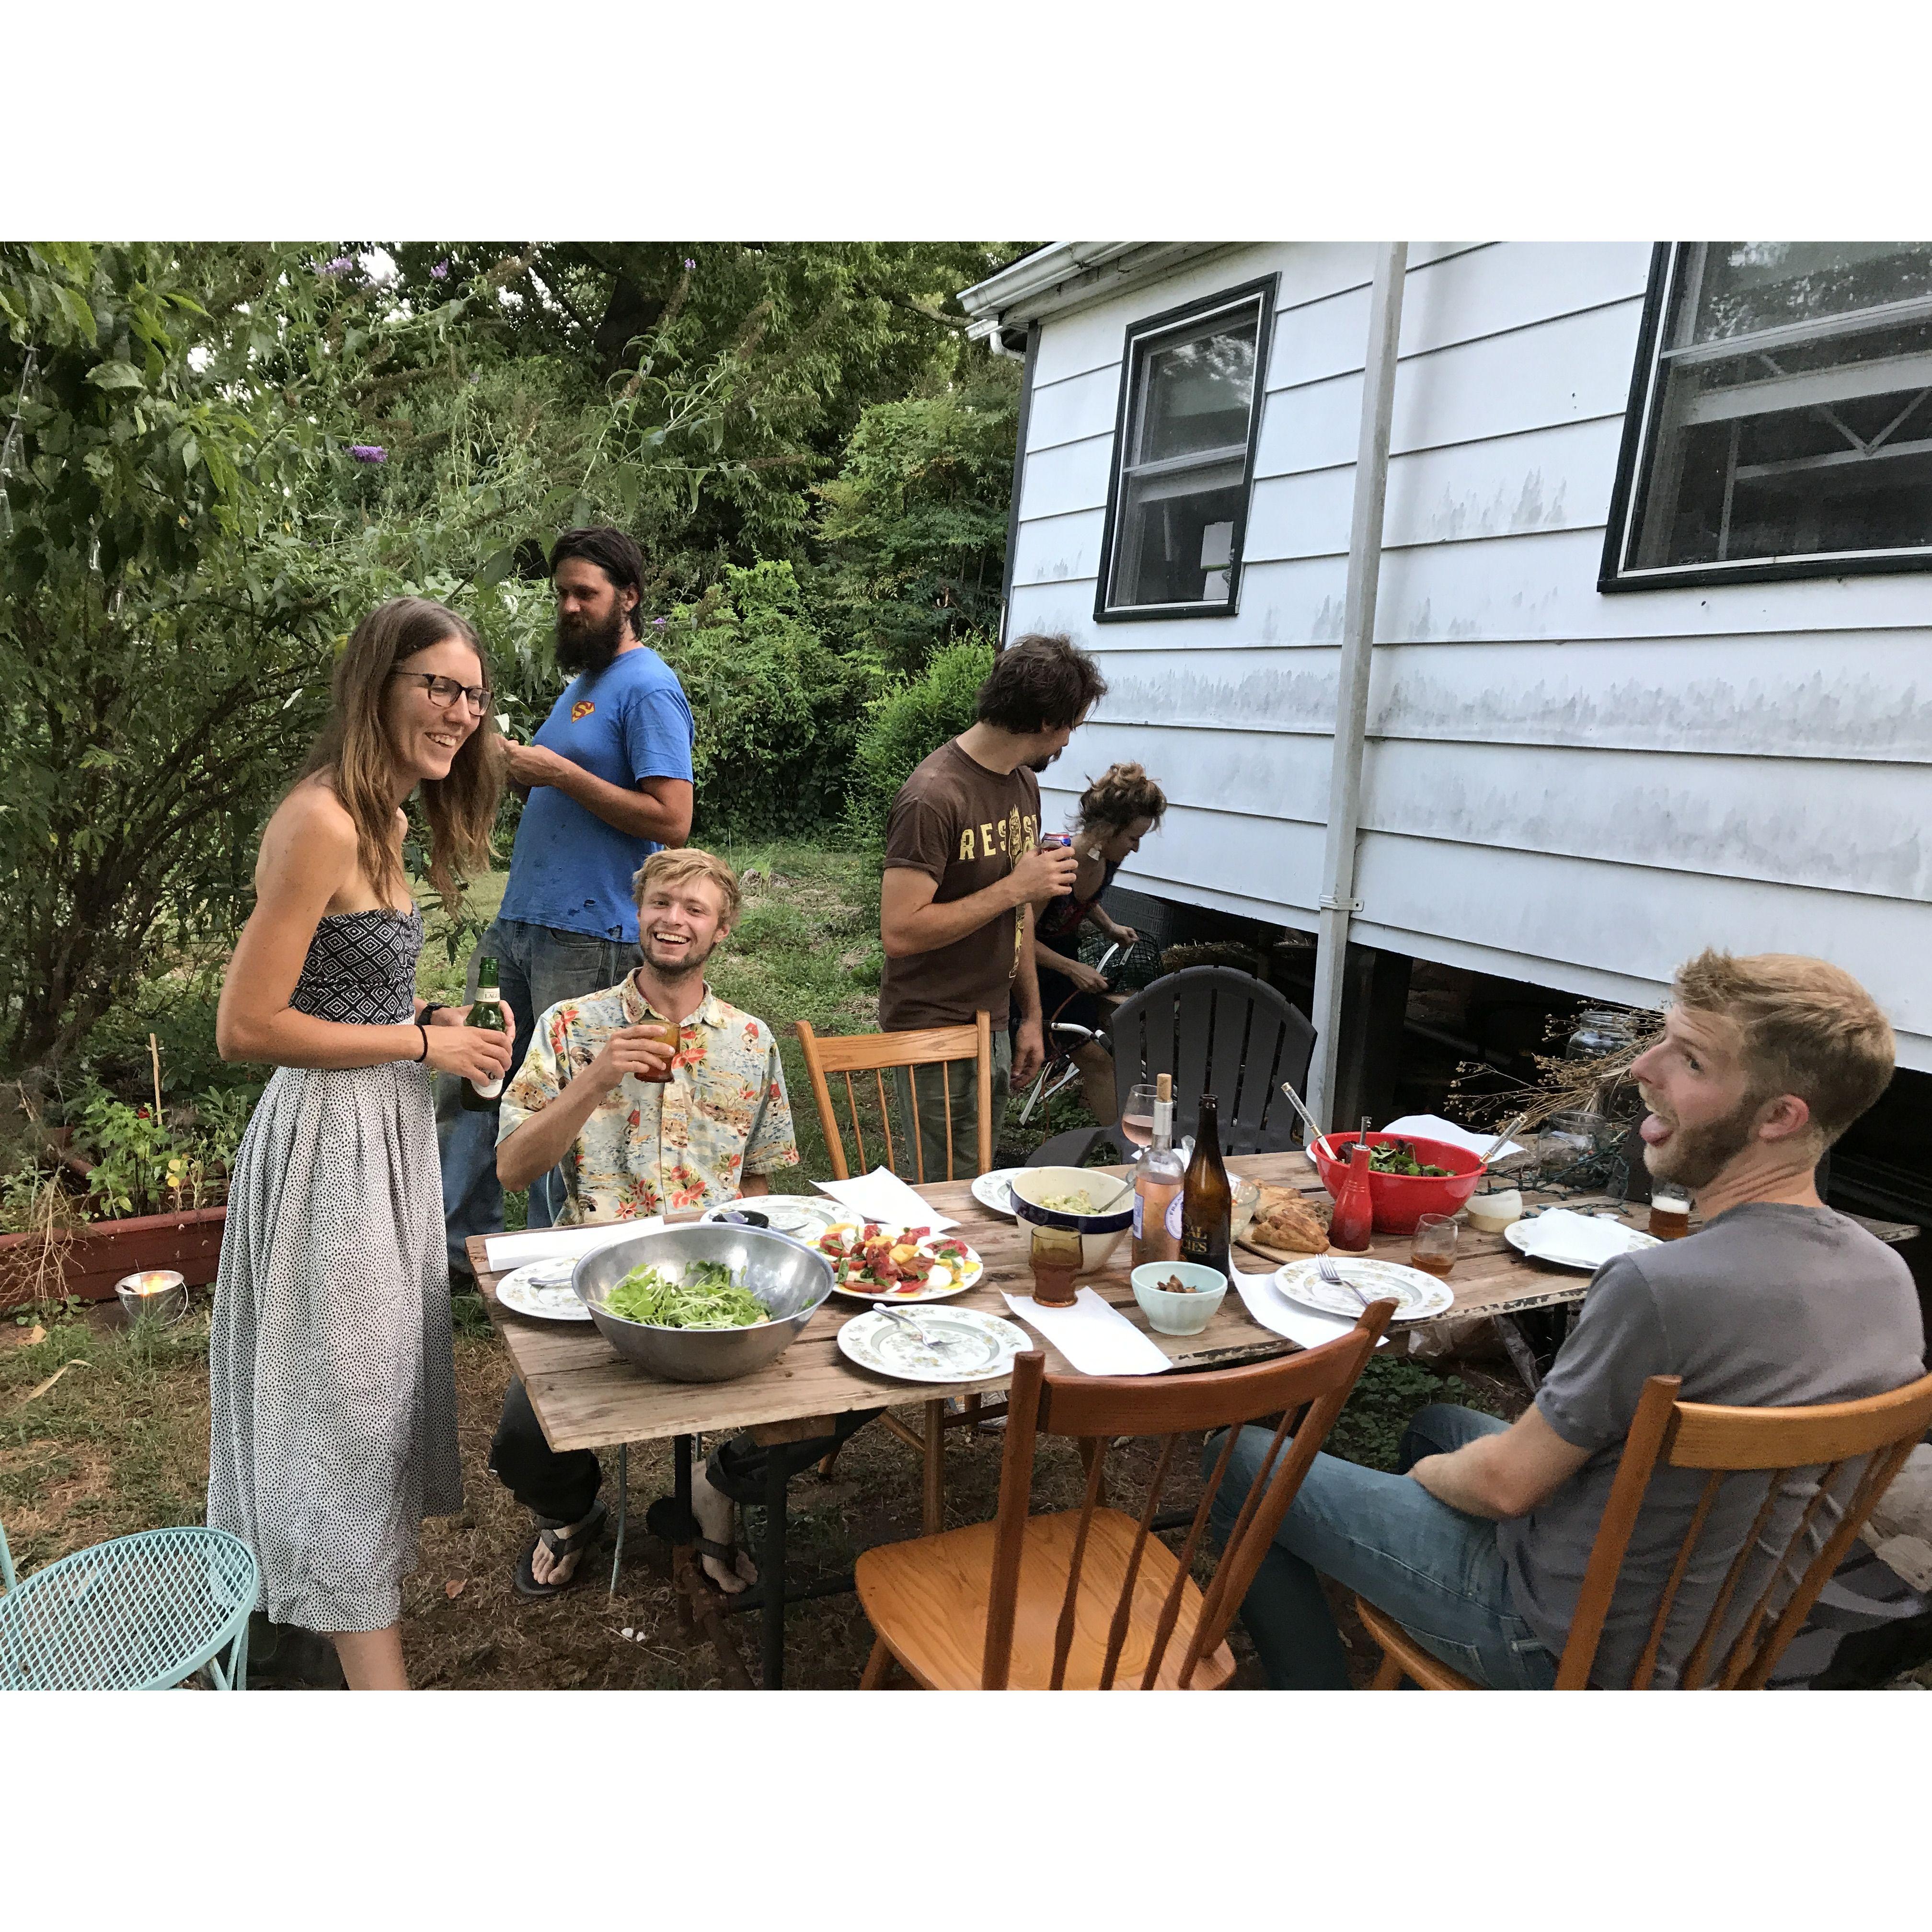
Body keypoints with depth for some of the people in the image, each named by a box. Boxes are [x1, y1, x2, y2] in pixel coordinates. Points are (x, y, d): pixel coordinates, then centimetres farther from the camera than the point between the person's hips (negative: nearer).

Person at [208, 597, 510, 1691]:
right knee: (345, 1386, 3)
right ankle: (378, 1677, 19)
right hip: (331, 1140, -9)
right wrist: (423, 1044, -17)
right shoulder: (323, 823, -22)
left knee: (386, 1368, 23)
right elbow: (246, 1027, -22)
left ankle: (378, 1559, 45)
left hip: (390, 1129, 9)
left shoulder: (386, 818, 8)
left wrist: (435, 1021, 2)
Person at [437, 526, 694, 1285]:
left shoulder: (648, 689, -10)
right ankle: (461, 1239, 23)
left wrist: (561, 773, -18)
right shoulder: (584, 677, 19)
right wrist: (518, 768, 7)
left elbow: (670, 820, -19)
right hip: (520, 918, 9)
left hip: (588, 936, -9)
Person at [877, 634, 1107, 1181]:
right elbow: (899, 931, -25)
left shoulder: (1023, 782, 8)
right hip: (934, 1031, -8)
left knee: (981, 1174, 15)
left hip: (994, 1026, 8)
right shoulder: (934, 797, -20)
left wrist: (1031, 1016, 14)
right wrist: (1015, 888, -21)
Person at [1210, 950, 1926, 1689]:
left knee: (1240, 1462, 4)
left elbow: (1508, 1484, -22)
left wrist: (1429, 1474, 2)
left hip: (1570, 1648, -8)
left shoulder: (1661, 1288, -35)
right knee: (1436, 1424, 32)